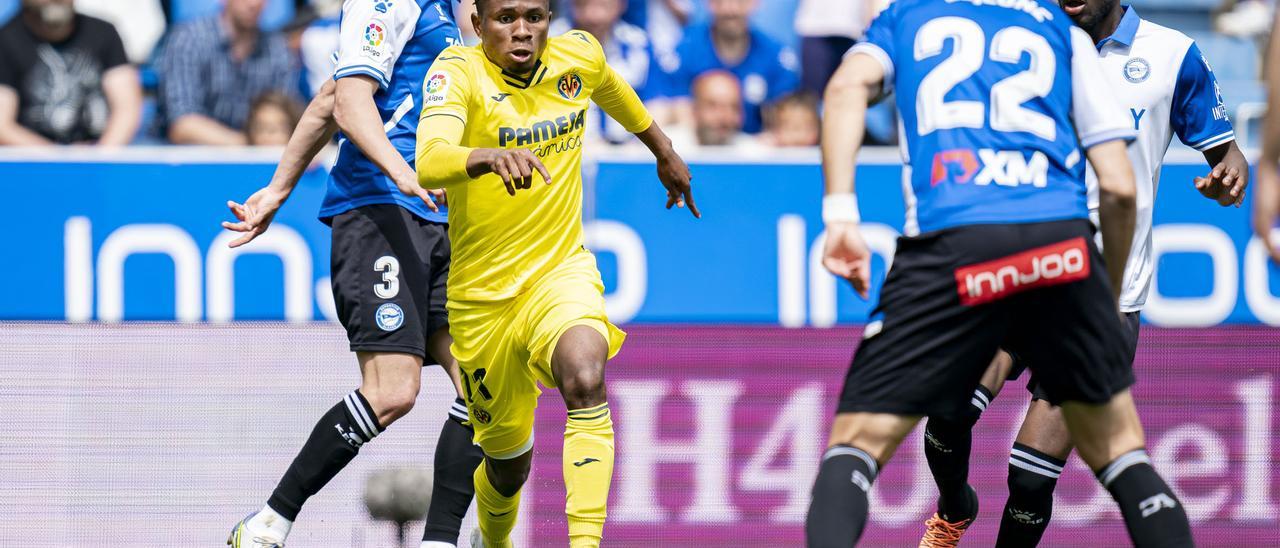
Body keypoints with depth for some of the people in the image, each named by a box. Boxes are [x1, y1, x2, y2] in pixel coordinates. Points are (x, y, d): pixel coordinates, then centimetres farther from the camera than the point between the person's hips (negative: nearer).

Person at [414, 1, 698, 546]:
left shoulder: (579, 56, -5)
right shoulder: (459, 72, -18)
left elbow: (614, 91, 21)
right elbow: (429, 163, -37)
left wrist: (665, 152, 36)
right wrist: (491, 157, -57)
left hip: (561, 272, 1)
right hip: (482, 292, -1)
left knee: (585, 378, -33)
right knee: (508, 463, 12)